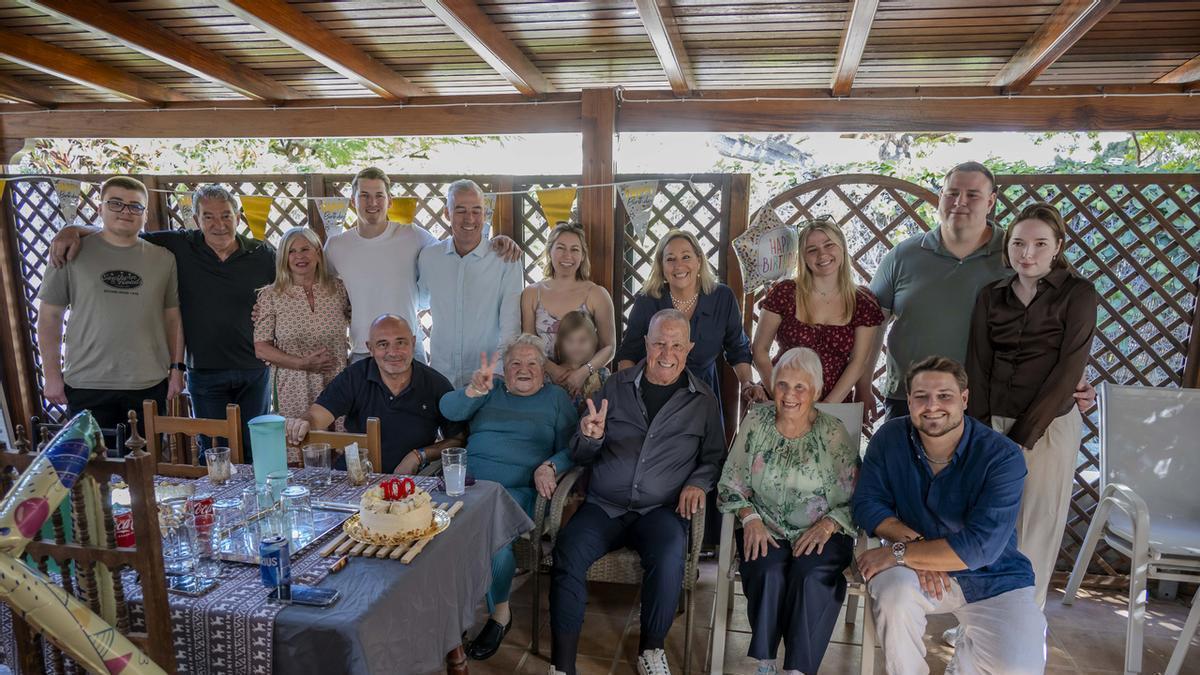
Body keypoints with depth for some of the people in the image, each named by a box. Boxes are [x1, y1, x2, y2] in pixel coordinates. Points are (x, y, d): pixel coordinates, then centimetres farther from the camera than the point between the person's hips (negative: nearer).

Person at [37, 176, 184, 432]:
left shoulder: (163, 259, 7)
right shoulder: (73, 253, 3)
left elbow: (173, 317, 9)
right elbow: (50, 316, 5)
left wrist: (176, 368, 5)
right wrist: (52, 374, 0)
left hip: (149, 385, 1)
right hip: (86, 386, -1)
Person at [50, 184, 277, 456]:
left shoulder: (262, 254, -3)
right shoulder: (180, 247, -2)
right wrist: (75, 229, -11)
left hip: (254, 372, 0)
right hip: (204, 371, 0)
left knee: (255, 450, 10)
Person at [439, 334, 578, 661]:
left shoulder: (556, 397, 13)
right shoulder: (490, 389, 18)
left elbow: (571, 448, 5)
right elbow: (449, 410, 0)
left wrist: (549, 467, -16)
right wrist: (474, 390, -20)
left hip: (518, 489, -2)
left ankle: (500, 614, -6)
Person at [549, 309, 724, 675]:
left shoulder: (703, 400, 7)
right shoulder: (616, 387, 8)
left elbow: (714, 457, 13)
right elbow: (580, 456, 12)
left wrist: (698, 482, -8)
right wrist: (590, 437, -12)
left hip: (660, 510, -1)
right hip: (603, 506, 1)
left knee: (669, 557, -32)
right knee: (567, 555, -27)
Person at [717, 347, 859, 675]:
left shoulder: (833, 432, -2)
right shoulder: (756, 421, 1)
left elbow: (855, 499, 0)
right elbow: (732, 482, 5)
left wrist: (827, 525, -16)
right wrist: (751, 518, -11)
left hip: (820, 534, -1)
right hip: (766, 530, 1)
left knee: (812, 577, -30)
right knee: (768, 572, -29)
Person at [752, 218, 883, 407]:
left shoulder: (864, 302, 0)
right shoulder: (784, 293, -4)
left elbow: (858, 363, -2)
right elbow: (760, 350, -1)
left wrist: (826, 406, -12)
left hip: (836, 406, 1)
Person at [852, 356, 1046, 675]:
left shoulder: (1003, 457, -19)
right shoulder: (890, 439, -9)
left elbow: (981, 546, -26)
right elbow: (866, 503, -8)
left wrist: (899, 552, -26)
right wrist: (915, 544, -24)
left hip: (992, 580, -1)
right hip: (920, 569, 1)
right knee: (893, 588, -32)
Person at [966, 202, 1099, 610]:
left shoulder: (1078, 294, -5)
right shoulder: (991, 296, 5)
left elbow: (1069, 369, -10)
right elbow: (977, 366, 2)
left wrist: (1022, 436, -12)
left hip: (1048, 423, -2)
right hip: (992, 422, 3)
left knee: (1037, 524, 6)